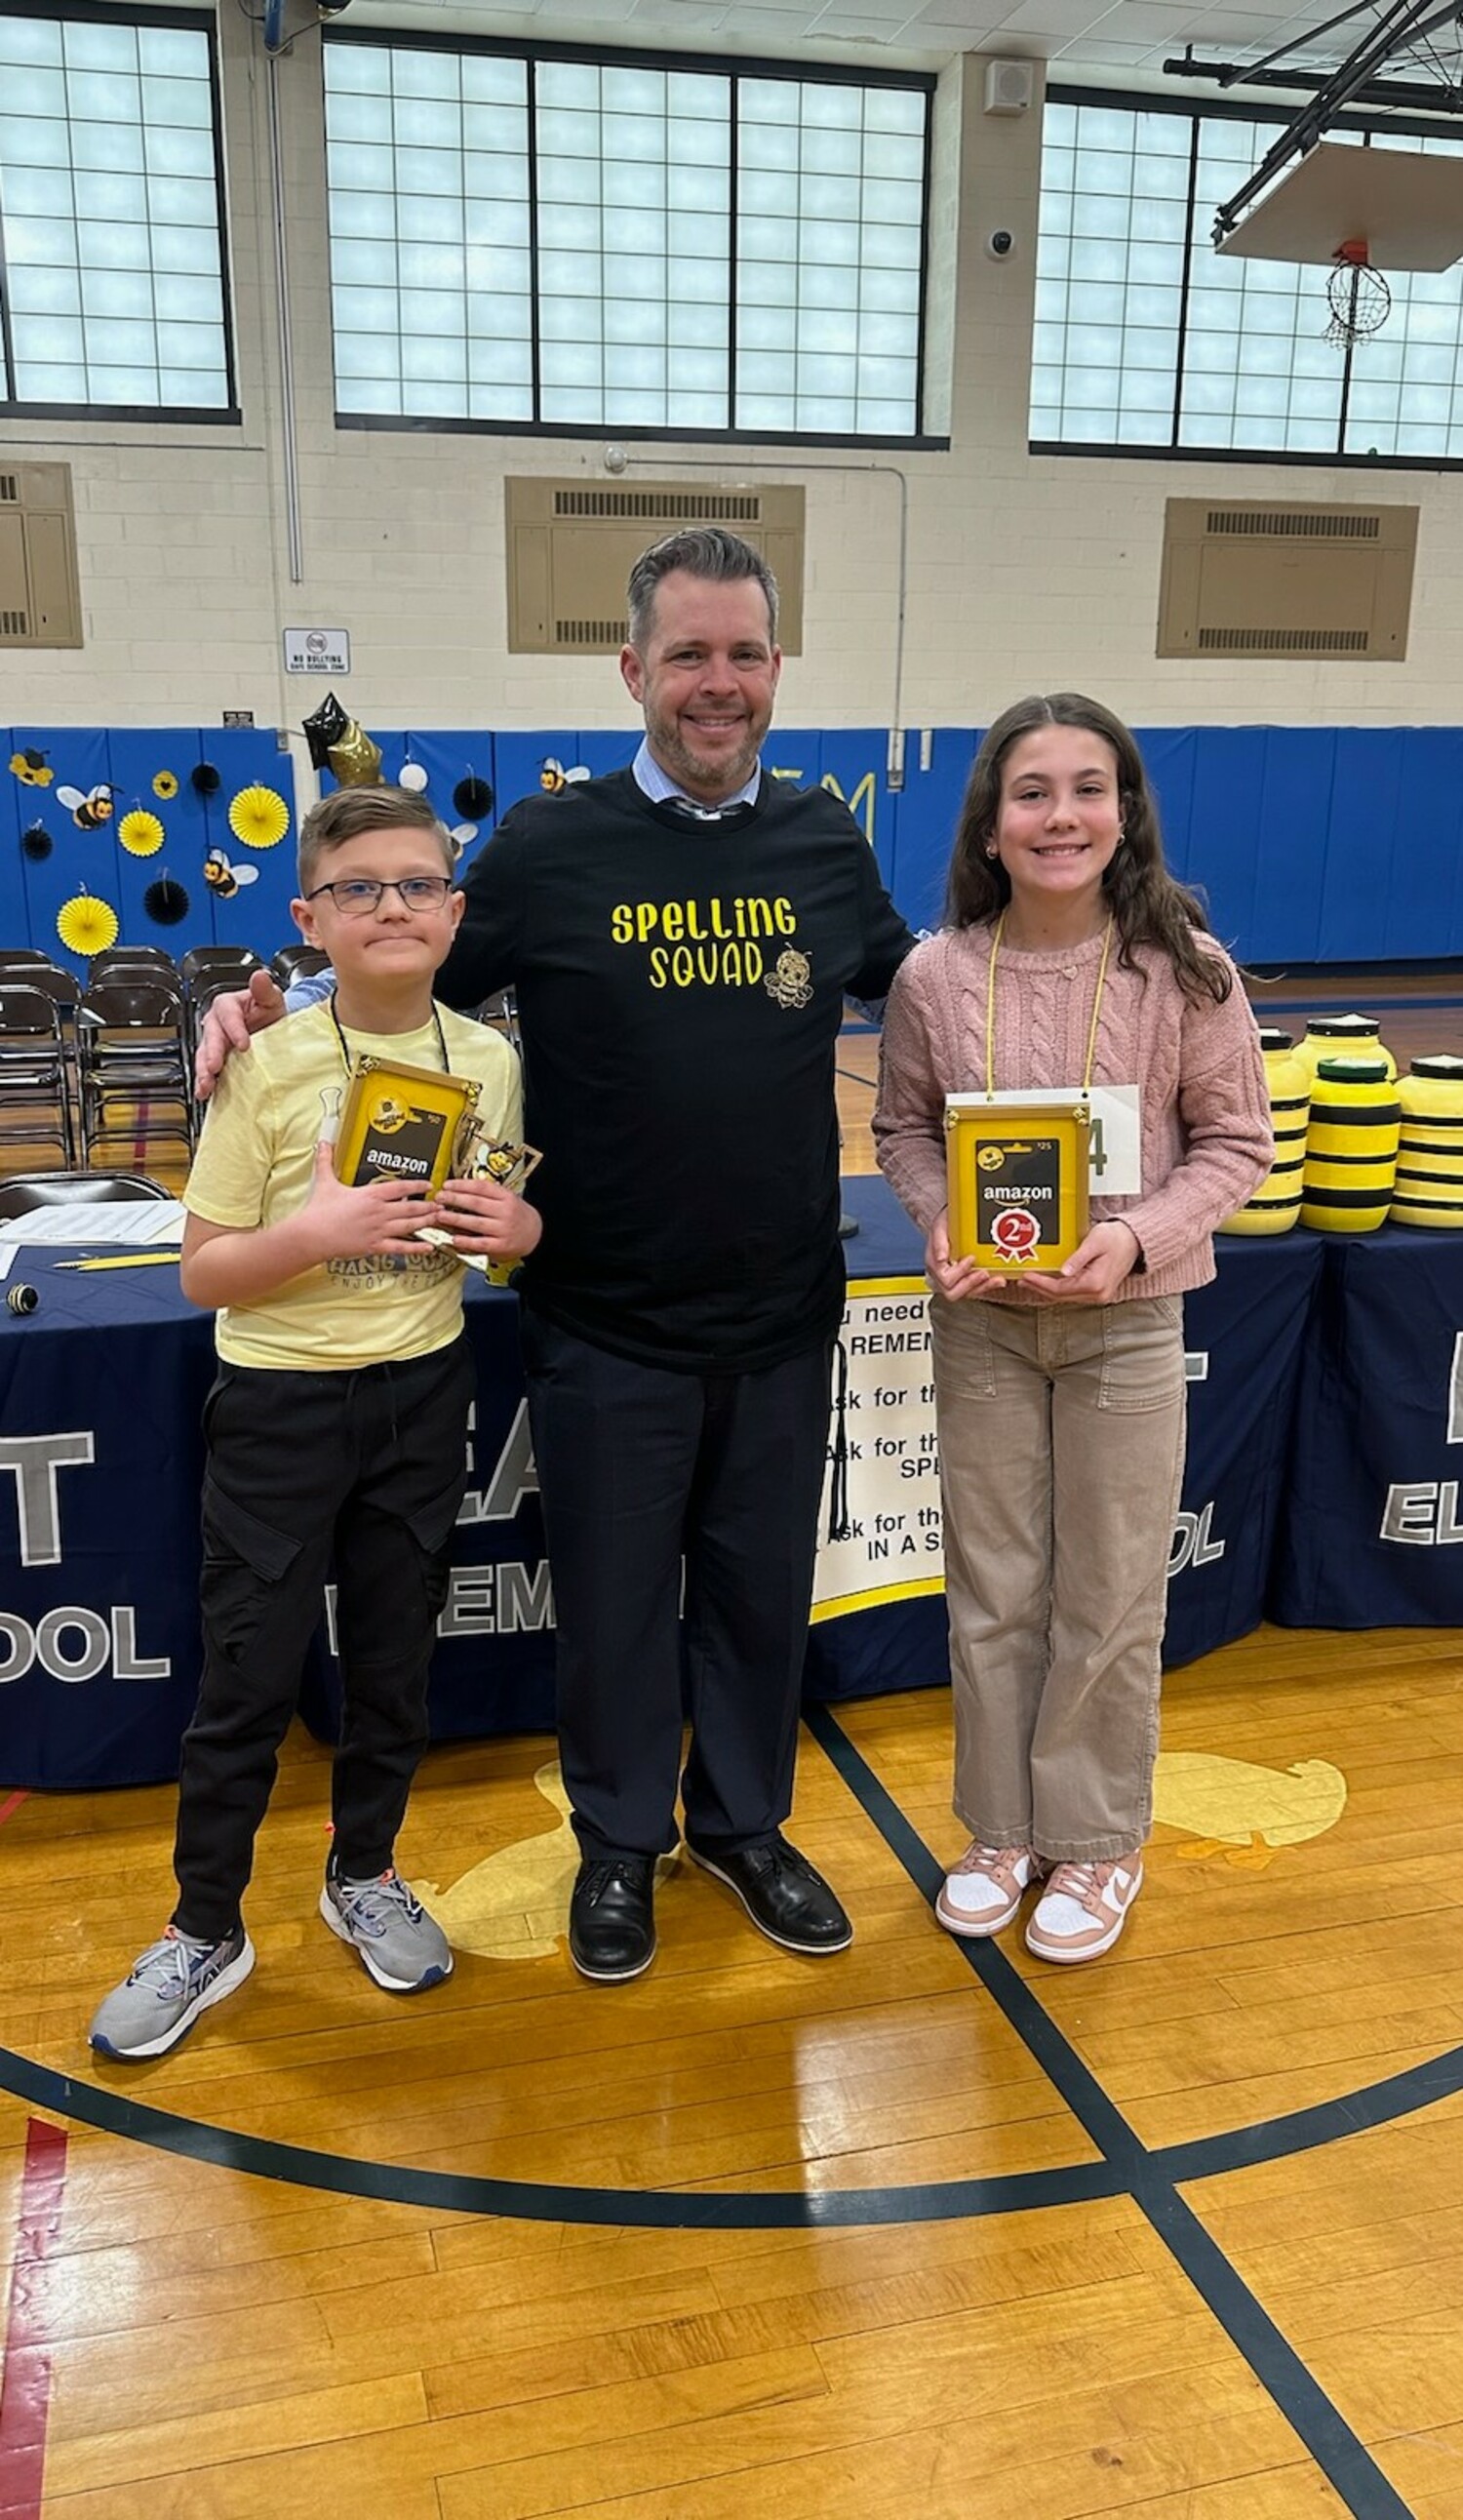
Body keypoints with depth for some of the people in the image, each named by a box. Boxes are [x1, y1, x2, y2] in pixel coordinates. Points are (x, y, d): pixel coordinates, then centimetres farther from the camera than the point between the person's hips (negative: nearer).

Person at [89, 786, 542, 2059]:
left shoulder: (490, 1060, -2)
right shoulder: (268, 1066, -12)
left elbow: (512, 1218, 11)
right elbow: (204, 1273, -9)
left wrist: (520, 1228, -12)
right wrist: (313, 1233, -27)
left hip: (421, 1393, 3)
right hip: (281, 1400, -3)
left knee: (396, 1657, 16)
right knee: (249, 1677, 5)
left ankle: (366, 1873, 39)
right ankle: (205, 1930, 25)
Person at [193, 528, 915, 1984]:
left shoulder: (823, 842, 3)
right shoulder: (549, 848, -5)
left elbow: (917, 986, 19)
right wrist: (272, 1009, -12)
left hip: (781, 1318, 3)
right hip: (607, 1328, -2)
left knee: (762, 1589, 16)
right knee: (613, 1599, 12)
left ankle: (744, 1824, 39)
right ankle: (619, 1842, 35)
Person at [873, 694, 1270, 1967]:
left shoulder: (1184, 969, -12)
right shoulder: (935, 975, -8)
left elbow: (1235, 1138, -4)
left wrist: (1138, 1237, -19)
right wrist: (942, 1222, -14)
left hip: (1126, 1323, -1)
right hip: (981, 1320, 2)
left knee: (1111, 1599, 10)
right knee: (992, 1591, 14)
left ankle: (1097, 1840, 32)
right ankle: (1003, 1828, 34)